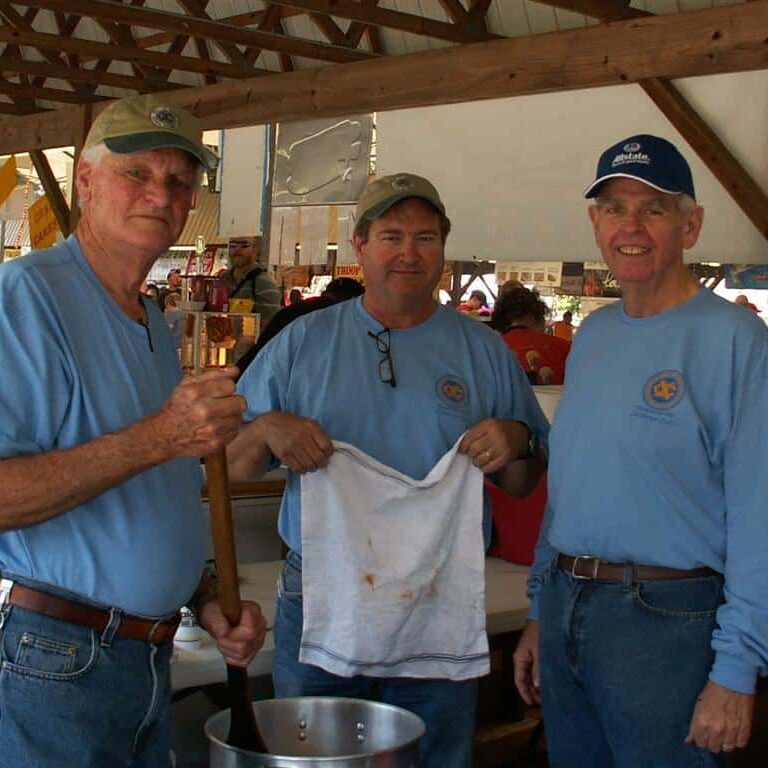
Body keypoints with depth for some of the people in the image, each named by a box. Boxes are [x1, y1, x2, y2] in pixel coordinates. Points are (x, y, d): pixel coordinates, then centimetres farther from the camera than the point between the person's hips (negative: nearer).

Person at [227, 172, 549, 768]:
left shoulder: (485, 351, 5)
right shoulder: (303, 342, 4)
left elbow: (524, 485, 8)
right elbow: (232, 466, 4)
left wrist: (517, 444, -13)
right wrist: (267, 429, -17)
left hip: (440, 608, 0)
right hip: (318, 601, 0)